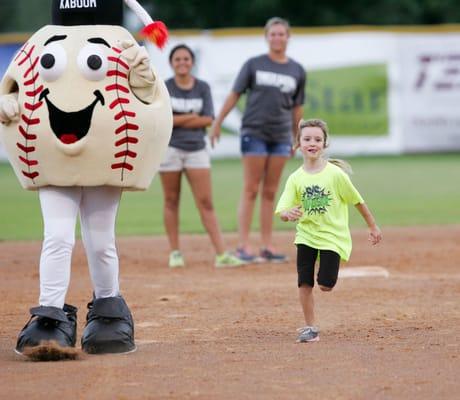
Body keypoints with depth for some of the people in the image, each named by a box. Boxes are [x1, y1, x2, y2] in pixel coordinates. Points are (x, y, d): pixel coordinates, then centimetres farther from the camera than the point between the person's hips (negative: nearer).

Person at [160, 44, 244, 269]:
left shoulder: (202, 88, 6)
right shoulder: (164, 88, 1)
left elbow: (208, 120, -4)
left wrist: (176, 120, -11)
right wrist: (192, 117, -8)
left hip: (197, 149, 1)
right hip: (170, 148, -1)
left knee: (206, 202, -4)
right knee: (171, 201, 3)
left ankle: (221, 254, -9)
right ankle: (175, 253, 12)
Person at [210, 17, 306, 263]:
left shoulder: (297, 71, 8)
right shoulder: (253, 65, 1)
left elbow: (297, 107, 13)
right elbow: (234, 95, 2)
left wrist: (297, 139, 13)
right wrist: (217, 124, -3)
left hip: (280, 137, 3)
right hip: (254, 132, -3)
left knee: (270, 192, 6)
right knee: (251, 189, -5)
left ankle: (267, 247, 9)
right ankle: (243, 246, -5)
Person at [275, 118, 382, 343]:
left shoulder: (335, 174, -12)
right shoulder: (296, 178, -5)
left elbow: (357, 201, -2)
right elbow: (281, 211, -9)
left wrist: (373, 227, 5)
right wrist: (288, 214, -34)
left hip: (333, 236, -2)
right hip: (306, 235, 3)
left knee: (325, 285, -9)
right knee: (304, 283, -3)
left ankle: (327, 270, 27)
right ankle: (310, 328, 11)